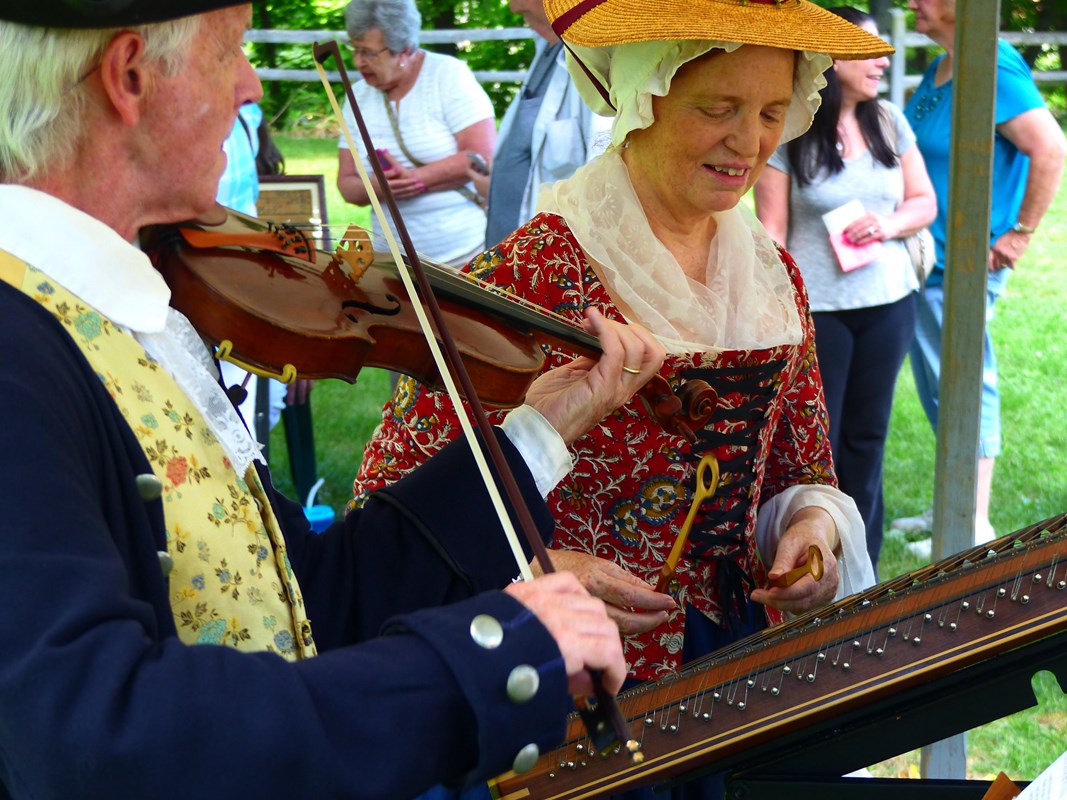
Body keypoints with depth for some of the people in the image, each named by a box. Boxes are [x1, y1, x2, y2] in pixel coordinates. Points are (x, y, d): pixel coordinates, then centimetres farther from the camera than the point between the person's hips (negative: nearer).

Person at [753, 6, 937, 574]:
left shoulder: (888, 122, 5)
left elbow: (924, 202, 12)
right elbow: (771, 230, -8)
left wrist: (892, 223, -10)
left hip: (888, 303, 4)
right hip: (816, 309, -4)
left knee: (867, 433, 11)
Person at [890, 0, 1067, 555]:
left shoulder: (992, 69, -18)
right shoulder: (939, 70, 10)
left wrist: (1021, 233, -20)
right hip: (926, 260, 10)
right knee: (936, 388, 16)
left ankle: (975, 527, 7)